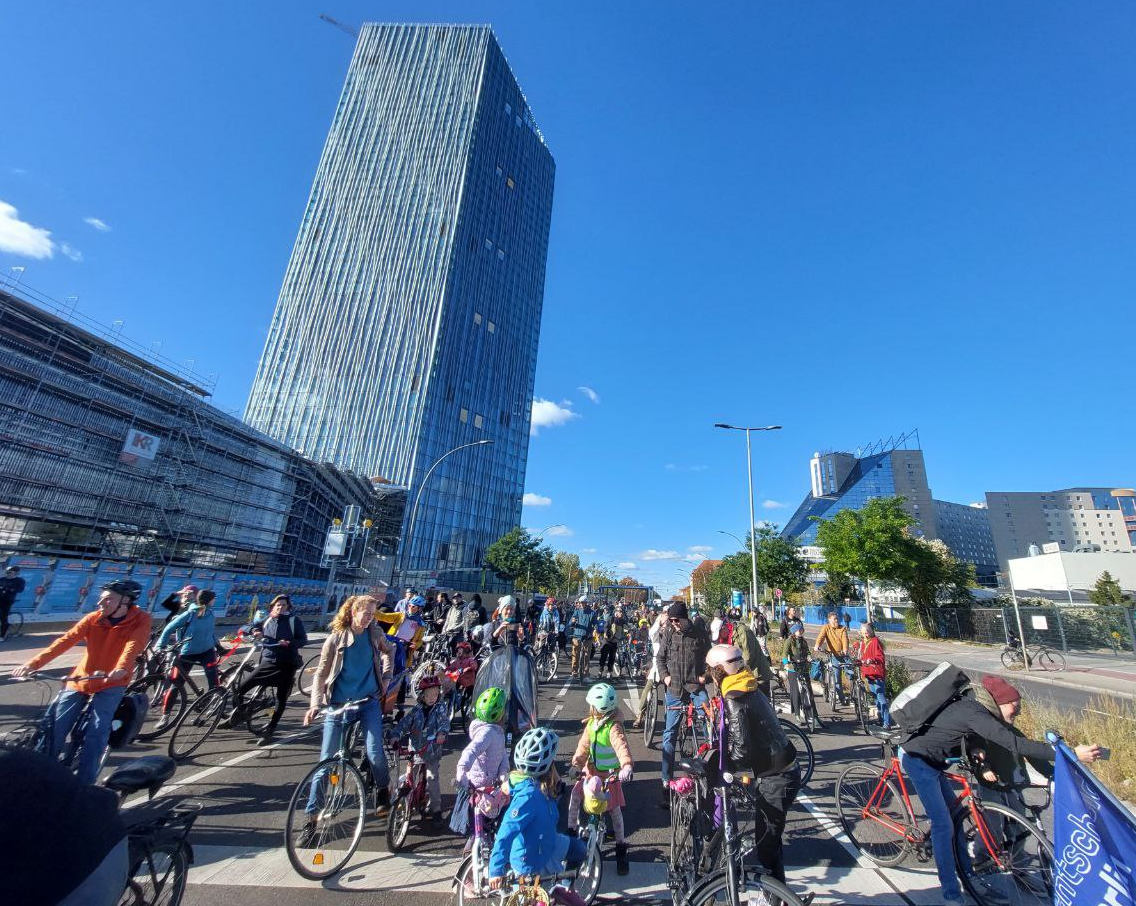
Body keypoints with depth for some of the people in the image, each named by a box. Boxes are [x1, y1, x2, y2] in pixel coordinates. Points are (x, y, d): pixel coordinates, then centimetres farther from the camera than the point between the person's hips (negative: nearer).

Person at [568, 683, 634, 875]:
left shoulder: (614, 727, -27)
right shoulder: (591, 722, -6)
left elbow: (622, 746, -40)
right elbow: (584, 744, -5)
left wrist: (626, 766, -56)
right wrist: (576, 762, -19)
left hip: (610, 773, -5)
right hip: (591, 769, 5)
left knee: (614, 809, 6)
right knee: (575, 795, -3)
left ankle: (621, 846, 25)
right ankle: (571, 830, 19)